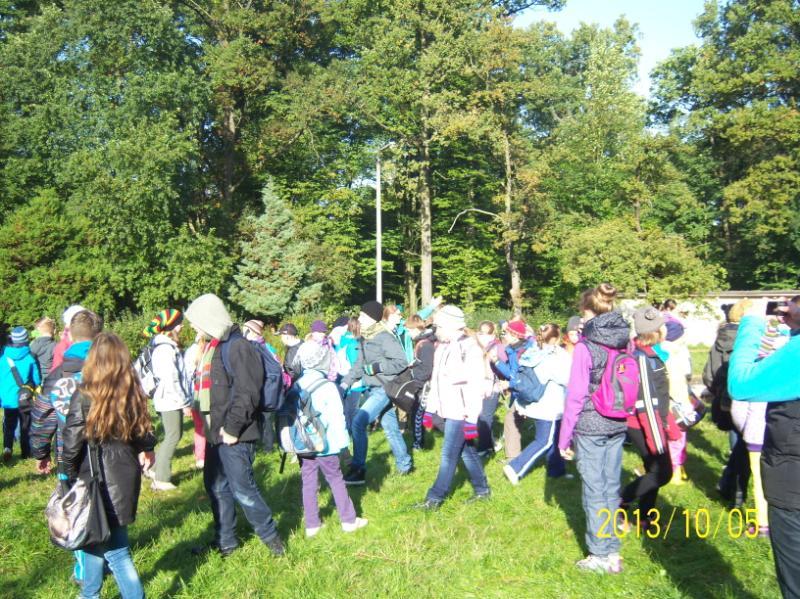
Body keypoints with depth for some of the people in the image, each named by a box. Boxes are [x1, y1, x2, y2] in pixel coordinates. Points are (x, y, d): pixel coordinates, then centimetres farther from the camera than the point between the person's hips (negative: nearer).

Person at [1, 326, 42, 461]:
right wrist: (33, 390, 20)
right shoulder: (29, 358, -11)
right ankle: (25, 452, 17)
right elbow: (37, 380, -2)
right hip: (26, 400, -1)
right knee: (25, 426, 12)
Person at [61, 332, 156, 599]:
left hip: (98, 481, -5)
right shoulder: (134, 395, -2)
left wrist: (71, 477, 3)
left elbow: (72, 446, -12)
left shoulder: (85, 397, -16)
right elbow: (144, 437, 3)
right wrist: (144, 450, 23)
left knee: (115, 549, 7)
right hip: (126, 478, 5)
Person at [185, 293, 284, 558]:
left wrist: (232, 429, -20)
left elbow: (247, 394, -24)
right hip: (217, 433, 10)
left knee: (243, 489, -1)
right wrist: (212, 426, 15)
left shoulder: (238, 347, -19)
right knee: (215, 487, 17)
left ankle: (270, 536, 18)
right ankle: (224, 541, 32)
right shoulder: (216, 346, 12)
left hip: (234, 436, -10)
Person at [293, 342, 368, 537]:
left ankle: (312, 524, 19)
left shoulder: (297, 386, -1)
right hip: (324, 445, -4)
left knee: (308, 482, 11)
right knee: (336, 480, 9)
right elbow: (336, 417, -14)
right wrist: (342, 440, -5)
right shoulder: (327, 386, -15)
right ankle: (349, 520, 18)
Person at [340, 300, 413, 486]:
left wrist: (377, 367, -21)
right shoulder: (365, 339, 11)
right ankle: (404, 465, 30)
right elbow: (359, 366, 15)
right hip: (374, 389, 9)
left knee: (358, 422, -15)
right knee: (390, 427, 16)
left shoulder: (385, 338, -17)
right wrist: (346, 382, 4)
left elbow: (402, 363, -20)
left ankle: (358, 470, -6)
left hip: (385, 389, -9)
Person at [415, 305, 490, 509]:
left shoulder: (469, 348, -17)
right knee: (466, 451, 16)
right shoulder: (443, 347, 10)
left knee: (449, 454, -1)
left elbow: (475, 387, -20)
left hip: (460, 412, -8)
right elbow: (436, 380, 16)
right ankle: (482, 489, 29)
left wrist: (471, 419, -21)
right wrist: (430, 408, 16)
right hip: (447, 410, 8)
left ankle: (435, 498, 7)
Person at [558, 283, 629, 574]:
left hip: (590, 427, -5)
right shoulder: (625, 341, 1)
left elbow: (575, 397, -13)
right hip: (618, 426, 6)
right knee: (612, 487, 15)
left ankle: (600, 555, 16)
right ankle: (613, 551, 26)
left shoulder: (585, 347, -14)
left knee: (595, 490, 5)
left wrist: (564, 438, -5)